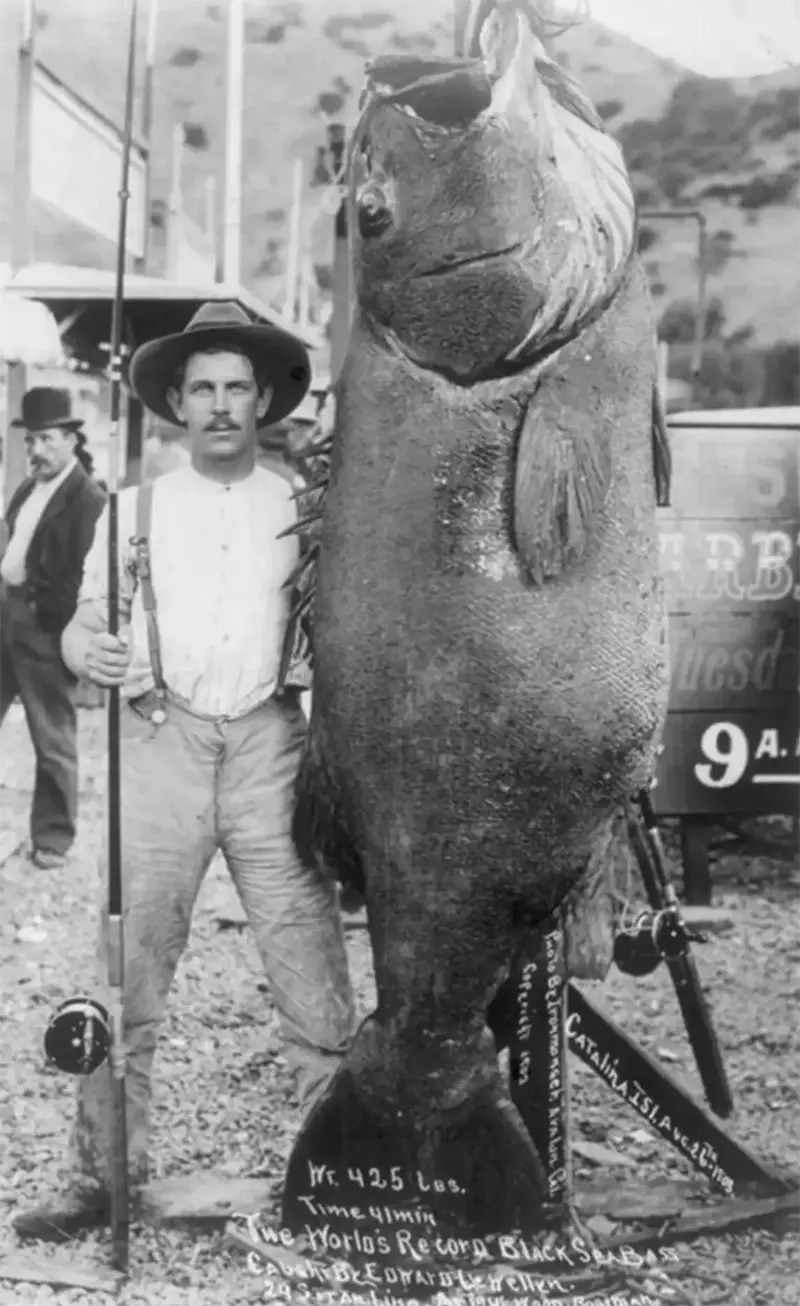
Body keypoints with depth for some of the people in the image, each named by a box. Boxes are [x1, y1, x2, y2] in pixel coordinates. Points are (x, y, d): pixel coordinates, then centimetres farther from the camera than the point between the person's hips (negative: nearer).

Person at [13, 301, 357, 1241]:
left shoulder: (302, 506, 10)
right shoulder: (137, 509, 12)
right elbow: (86, 623, 9)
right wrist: (89, 648, -12)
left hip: (269, 747, 0)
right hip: (160, 742, 1)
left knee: (310, 965, -3)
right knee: (127, 968, -2)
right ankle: (103, 1176, 7)